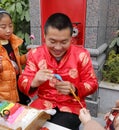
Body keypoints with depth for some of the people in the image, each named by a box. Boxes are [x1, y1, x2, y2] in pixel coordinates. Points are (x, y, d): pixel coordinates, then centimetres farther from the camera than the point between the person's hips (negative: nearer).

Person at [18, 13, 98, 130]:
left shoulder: (81, 54, -8)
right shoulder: (35, 54, -3)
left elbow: (92, 84, -3)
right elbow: (22, 83, -4)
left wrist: (73, 89, -24)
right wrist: (34, 82, -28)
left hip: (72, 105, -1)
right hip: (43, 103, 2)